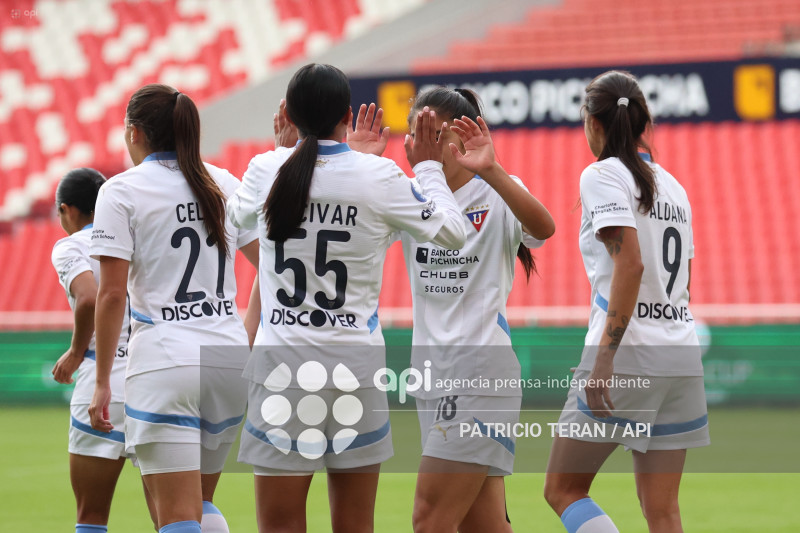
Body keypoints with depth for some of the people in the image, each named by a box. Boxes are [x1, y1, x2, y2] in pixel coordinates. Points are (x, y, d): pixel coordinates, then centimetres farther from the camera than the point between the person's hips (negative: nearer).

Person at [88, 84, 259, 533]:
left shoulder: (121, 192, -3)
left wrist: (103, 383, -4)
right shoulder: (224, 184, 12)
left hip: (165, 361, -5)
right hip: (231, 358, 5)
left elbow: (112, 295, -8)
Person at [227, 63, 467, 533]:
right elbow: (451, 232, 5)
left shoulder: (266, 169, -1)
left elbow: (239, 213, 23)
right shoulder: (378, 176, -6)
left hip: (282, 365, 0)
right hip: (356, 364, 0)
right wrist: (428, 167, 19)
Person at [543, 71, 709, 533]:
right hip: (683, 356, 7)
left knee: (563, 490, 5)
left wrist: (605, 357, -20)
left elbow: (630, 264, -17)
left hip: (627, 355, -7)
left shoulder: (603, 175, -5)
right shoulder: (673, 186, 17)